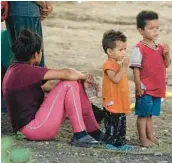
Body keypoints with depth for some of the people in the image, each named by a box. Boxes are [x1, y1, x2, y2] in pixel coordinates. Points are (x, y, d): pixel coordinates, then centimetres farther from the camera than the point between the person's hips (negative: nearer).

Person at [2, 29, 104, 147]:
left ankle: (94, 132, 8)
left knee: (76, 83, 6)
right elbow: (67, 74, -22)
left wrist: (82, 78, 3)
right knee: (69, 84, -16)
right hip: (34, 128, -10)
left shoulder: (17, 69, 12)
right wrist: (85, 77, -2)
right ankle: (80, 135, -14)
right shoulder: (23, 71, -20)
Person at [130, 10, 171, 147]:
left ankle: (150, 136, 24)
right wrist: (138, 86, -16)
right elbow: (136, 69, -14)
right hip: (145, 89, -6)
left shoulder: (160, 48, 7)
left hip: (157, 88, 6)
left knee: (149, 114, 17)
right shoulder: (139, 49, -14)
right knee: (143, 114, 4)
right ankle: (143, 138, 12)